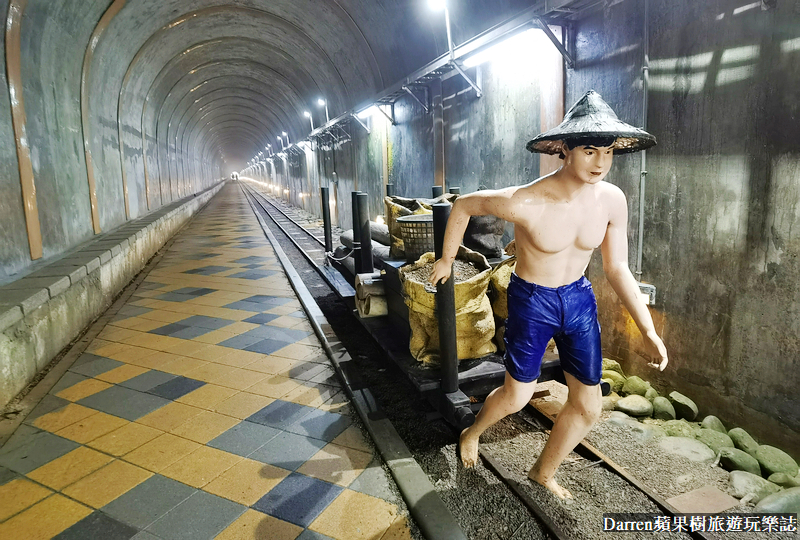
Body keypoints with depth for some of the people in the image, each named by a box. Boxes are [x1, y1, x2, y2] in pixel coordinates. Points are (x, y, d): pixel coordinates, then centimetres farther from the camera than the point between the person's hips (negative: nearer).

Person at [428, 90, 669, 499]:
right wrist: (446, 260, 0)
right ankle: (471, 433, 45)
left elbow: (617, 269, -3)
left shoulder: (612, 200, -13)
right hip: (531, 301, -5)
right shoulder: (524, 203, -28)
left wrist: (649, 331, -7)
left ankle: (544, 472, 37)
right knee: (516, 397, 10)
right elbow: (463, 205, -11)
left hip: (579, 299, 5)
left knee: (589, 405, 11)